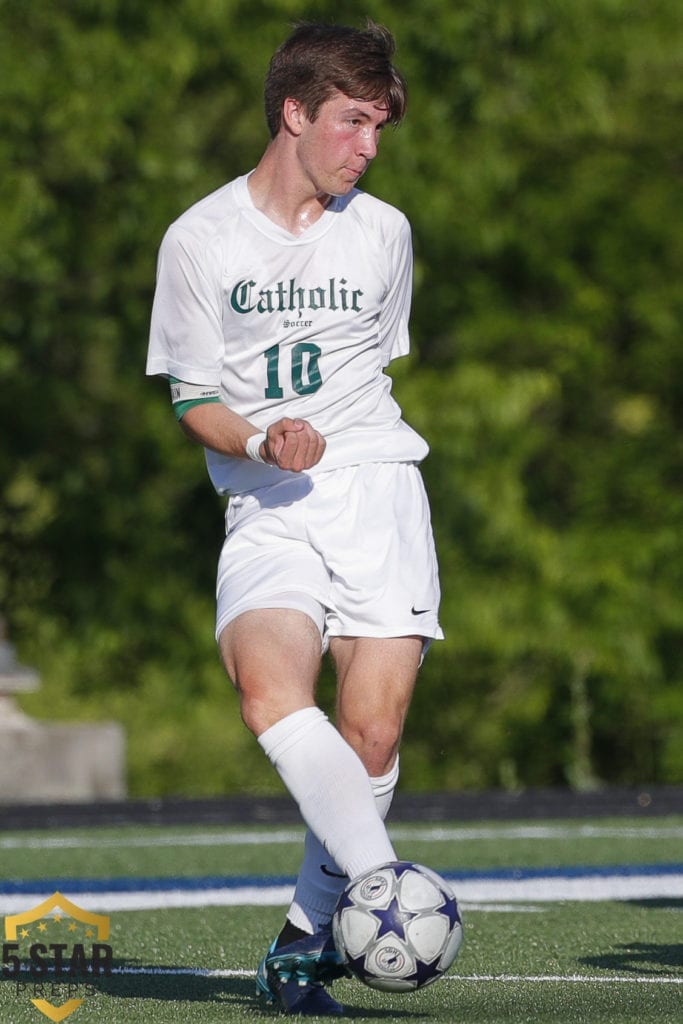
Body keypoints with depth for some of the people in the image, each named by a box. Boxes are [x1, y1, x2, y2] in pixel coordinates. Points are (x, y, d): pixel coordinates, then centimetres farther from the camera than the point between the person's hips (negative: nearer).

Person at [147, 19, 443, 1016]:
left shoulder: (383, 232, 11)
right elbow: (193, 399, 5)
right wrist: (263, 445, -13)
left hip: (377, 489, 2)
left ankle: (308, 940, 6)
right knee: (270, 686, -30)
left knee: (371, 732, -9)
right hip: (267, 509, -2)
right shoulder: (199, 239, 3)